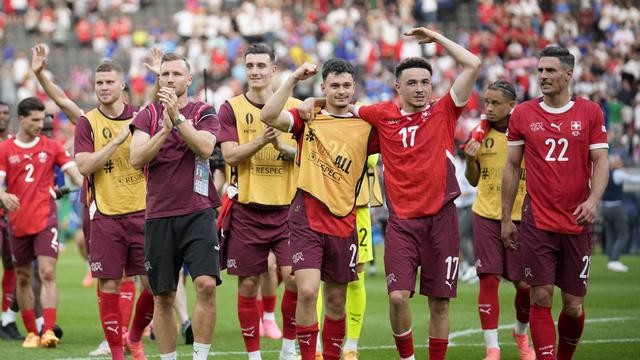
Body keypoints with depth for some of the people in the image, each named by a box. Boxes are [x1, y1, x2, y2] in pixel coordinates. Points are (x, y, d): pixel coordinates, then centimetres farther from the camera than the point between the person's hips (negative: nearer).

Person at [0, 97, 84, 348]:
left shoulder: (51, 147, 6)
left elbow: (73, 172, 2)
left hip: (45, 218, -1)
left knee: (48, 273, -14)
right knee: (23, 278, 8)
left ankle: (49, 331, -19)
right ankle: (31, 332, 19)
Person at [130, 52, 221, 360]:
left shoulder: (203, 113, 5)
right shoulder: (148, 115, 9)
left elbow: (205, 148, -14)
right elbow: (136, 158, -5)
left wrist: (177, 118, -20)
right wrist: (165, 129, -16)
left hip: (197, 213, -2)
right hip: (158, 216, 2)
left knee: (206, 284, -18)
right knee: (162, 297, 5)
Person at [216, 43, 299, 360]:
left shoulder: (294, 107, 7)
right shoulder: (231, 108, 3)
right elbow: (230, 155, -8)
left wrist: (283, 146, -13)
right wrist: (262, 139, -22)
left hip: (287, 207, 1)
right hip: (246, 210, 0)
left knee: (294, 276, -13)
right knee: (248, 284, 3)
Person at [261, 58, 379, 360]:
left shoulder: (366, 127, 7)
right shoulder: (308, 117, 3)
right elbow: (268, 116, -12)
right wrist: (293, 79, -16)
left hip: (342, 222, 2)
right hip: (306, 219, -2)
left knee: (336, 300, 11)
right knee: (307, 291, -16)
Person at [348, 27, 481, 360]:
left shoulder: (443, 112, 4)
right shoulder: (383, 116, 6)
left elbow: (473, 65, -2)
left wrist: (436, 38, 4)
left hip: (440, 219, 0)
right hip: (402, 221, 0)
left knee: (439, 301, 4)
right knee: (398, 296, -12)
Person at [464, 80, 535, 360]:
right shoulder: (480, 134, 2)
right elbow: (474, 181, 11)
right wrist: (470, 160, -8)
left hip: (521, 215, -1)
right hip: (486, 215, 1)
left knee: (525, 284, 0)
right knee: (488, 279, -6)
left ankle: (521, 333, 29)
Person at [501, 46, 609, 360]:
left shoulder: (590, 112, 3)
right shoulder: (523, 114, 4)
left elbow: (600, 161, 0)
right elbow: (512, 166, 9)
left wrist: (593, 200, -18)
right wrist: (506, 218, 7)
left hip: (577, 223, 0)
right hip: (537, 223, 0)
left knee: (573, 305, 5)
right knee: (541, 298, -7)